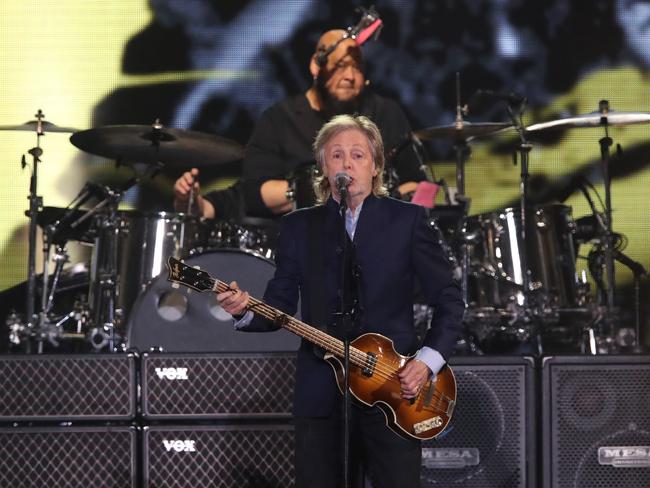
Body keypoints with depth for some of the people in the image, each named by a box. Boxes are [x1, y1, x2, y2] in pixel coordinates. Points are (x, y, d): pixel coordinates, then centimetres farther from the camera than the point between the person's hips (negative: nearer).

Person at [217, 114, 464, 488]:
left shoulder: (407, 219, 2)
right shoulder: (298, 226, 9)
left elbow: (449, 300, 2)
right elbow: (280, 307, 6)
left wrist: (428, 360, -10)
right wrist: (246, 311, -15)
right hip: (320, 393, 2)